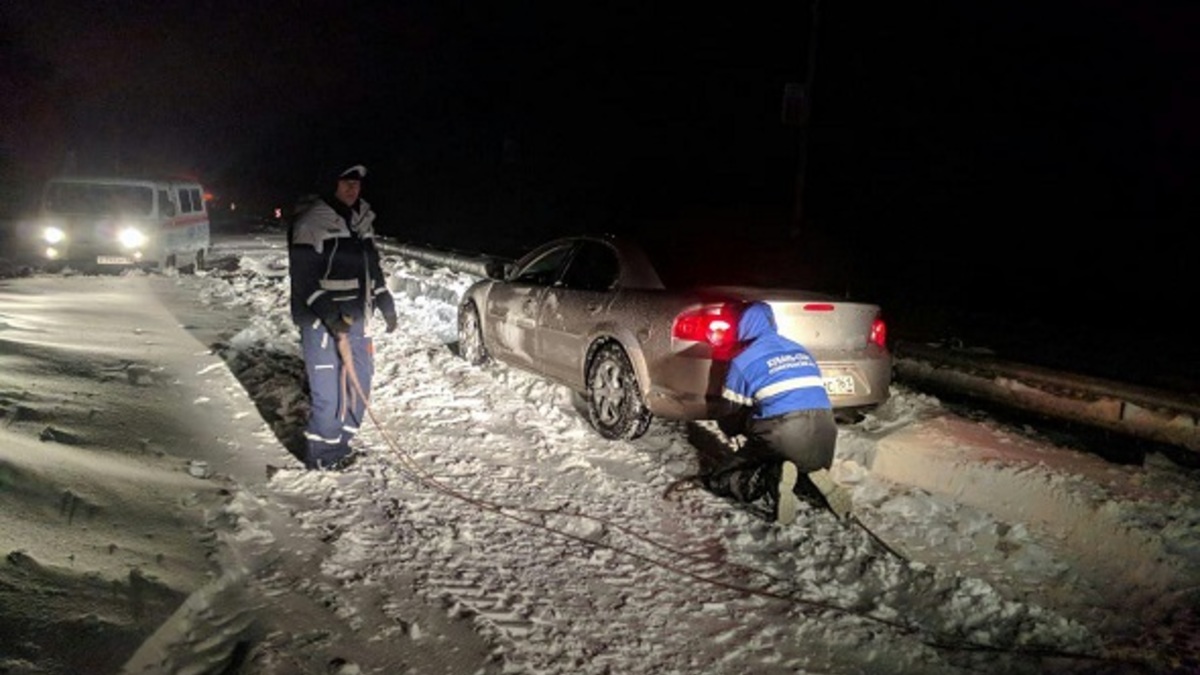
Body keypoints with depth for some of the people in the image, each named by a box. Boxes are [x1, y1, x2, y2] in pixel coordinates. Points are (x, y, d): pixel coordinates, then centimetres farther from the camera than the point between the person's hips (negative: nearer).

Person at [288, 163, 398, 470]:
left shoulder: (362, 218, 12)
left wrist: (385, 302, 16)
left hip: (356, 318, 8)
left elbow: (371, 265, 21)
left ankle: (340, 443, 28)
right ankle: (322, 455, 12)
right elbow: (303, 278, -16)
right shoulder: (311, 224, -13)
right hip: (322, 323, -8)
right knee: (328, 390, -5)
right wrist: (330, 315, -23)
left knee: (359, 381, 12)